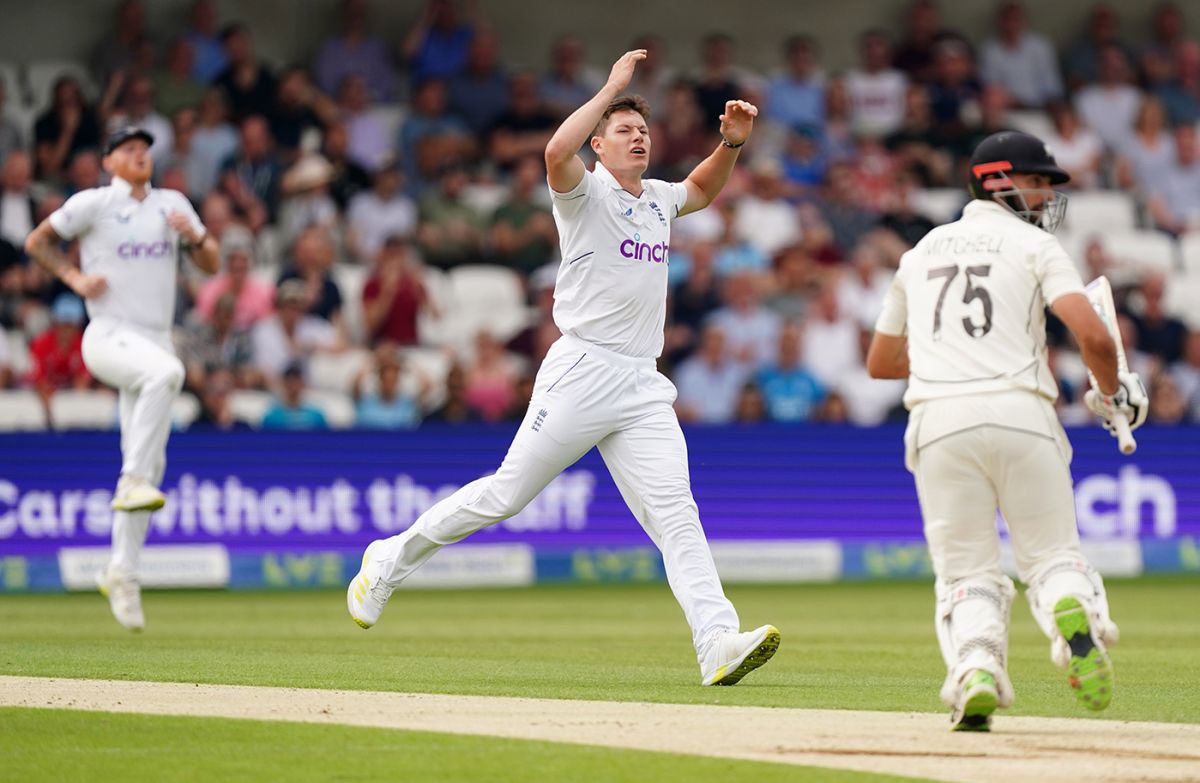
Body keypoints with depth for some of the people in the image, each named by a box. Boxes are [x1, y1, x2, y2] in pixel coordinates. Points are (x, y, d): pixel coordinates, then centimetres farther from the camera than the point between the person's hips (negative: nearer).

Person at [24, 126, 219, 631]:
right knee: (165, 371, -38)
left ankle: (121, 573, 11)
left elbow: (210, 265, 14)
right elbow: (36, 242, 9)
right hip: (108, 336, -5)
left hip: (155, 339, 5)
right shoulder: (92, 204, 2)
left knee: (150, 463, 3)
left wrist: (195, 236, -6)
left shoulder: (173, 205, 15)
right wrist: (74, 278, -4)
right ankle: (133, 482, -36)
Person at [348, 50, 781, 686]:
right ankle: (392, 559, 18)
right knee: (506, 495, -1)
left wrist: (732, 142, 20)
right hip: (582, 371, -5)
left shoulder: (659, 200, 18)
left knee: (674, 513, -8)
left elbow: (704, 189, 40)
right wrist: (610, 88, -21)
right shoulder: (585, 191, -3)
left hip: (643, 388, 5)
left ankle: (719, 643, -21)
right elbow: (556, 153, -26)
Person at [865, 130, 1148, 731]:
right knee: (1051, 552, 10)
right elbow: (1092, 334, -8)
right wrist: (1112, 393, 10)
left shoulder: (921, 252, 22)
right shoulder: (1034, 246, 7)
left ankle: (975, 672, -21)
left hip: (938, 421, 3)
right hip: (1019, 412, -3)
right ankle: (1075, 614, -25)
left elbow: (880, 362, 29)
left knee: (966, 572, 8)